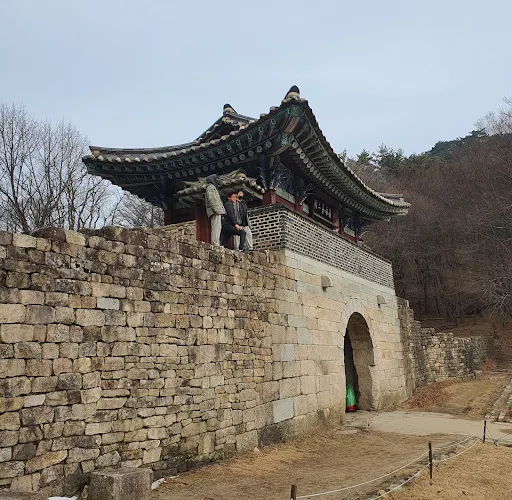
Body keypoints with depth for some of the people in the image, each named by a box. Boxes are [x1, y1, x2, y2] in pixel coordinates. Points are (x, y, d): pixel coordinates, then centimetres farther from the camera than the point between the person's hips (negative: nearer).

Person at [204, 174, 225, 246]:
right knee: (216, 229, -18)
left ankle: (217, 245, 0)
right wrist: (216, 210, -22)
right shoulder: (210, 187, 1)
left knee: (218, 229, 4)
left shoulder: (213, 188, 32)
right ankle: (215, 245, -26)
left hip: (217, 213, 10)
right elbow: (211, 199, -14)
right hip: (216, 213, -10)